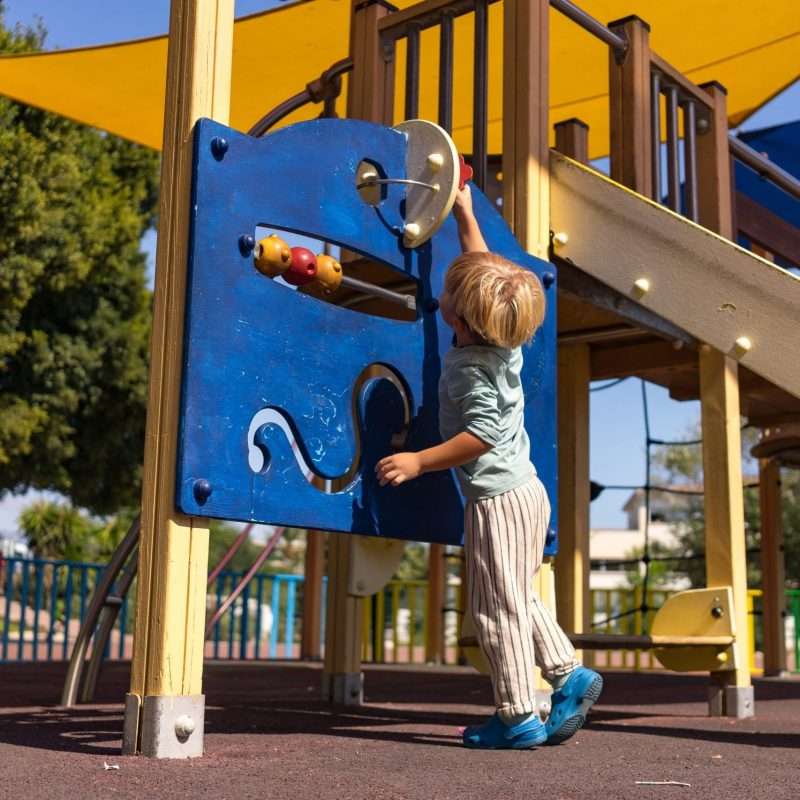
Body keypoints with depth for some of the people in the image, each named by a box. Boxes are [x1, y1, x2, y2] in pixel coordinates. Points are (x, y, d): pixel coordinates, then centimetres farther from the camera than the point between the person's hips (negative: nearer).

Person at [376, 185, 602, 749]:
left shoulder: (470, 368, -19)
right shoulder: (505, 342, 5)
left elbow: (484, 433, -27)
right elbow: (483, 268, 19)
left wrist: (419, 461, -25)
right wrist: (465, 214, 26)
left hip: (497, 498, -9)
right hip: (526, 490, 9)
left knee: (497, 606, -1)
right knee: (519, 598, 21)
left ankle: (518, 717, 6)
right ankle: (569, 673, 20)